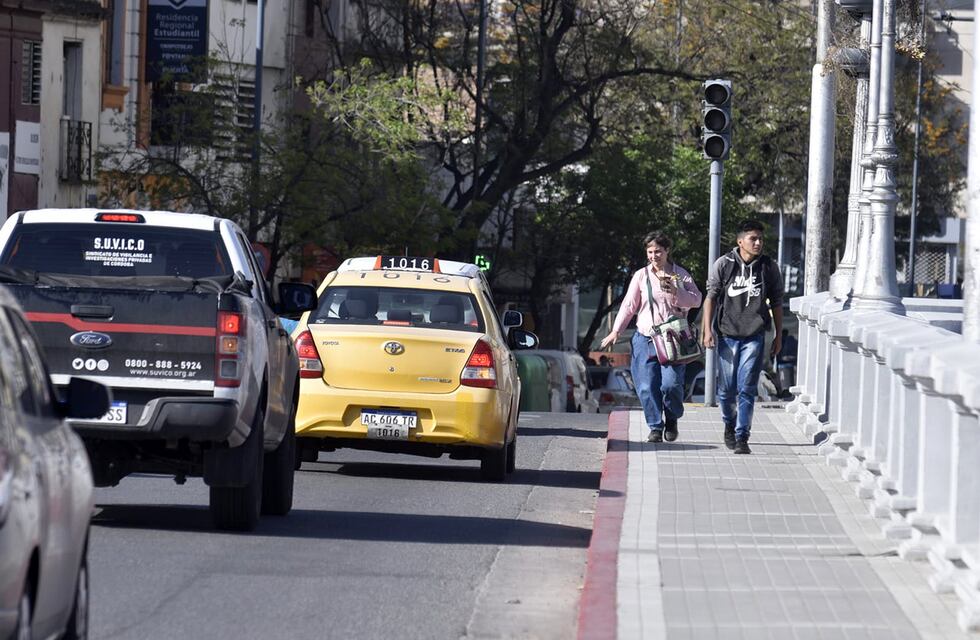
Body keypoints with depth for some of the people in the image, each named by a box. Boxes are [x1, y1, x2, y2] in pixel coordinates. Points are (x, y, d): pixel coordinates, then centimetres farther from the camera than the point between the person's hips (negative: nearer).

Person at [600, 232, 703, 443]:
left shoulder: (680, 275, 7)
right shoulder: (641, 276, 8)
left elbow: (696, 300, -2)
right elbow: (629, 305, 11)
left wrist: (675, 292, -16)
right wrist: (616, 331, 7)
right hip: (645, 338, 1)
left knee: (671, 383, -14)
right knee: (647, 386, -7)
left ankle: (672, 419, 13)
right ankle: (655, 427, 7)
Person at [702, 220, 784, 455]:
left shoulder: (769, 267, 4)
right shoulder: (723, 265, 0)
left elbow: (776, 303, 11)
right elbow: (711, 297, 2)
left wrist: (778, 336, 11)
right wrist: (707, 330, -5)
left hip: (754, 337, 0)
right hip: (727, 335, 0)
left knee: (747, 389, -8)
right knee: (727, 388, 7)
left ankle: (742, 437, -6)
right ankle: (729, 425, 33)